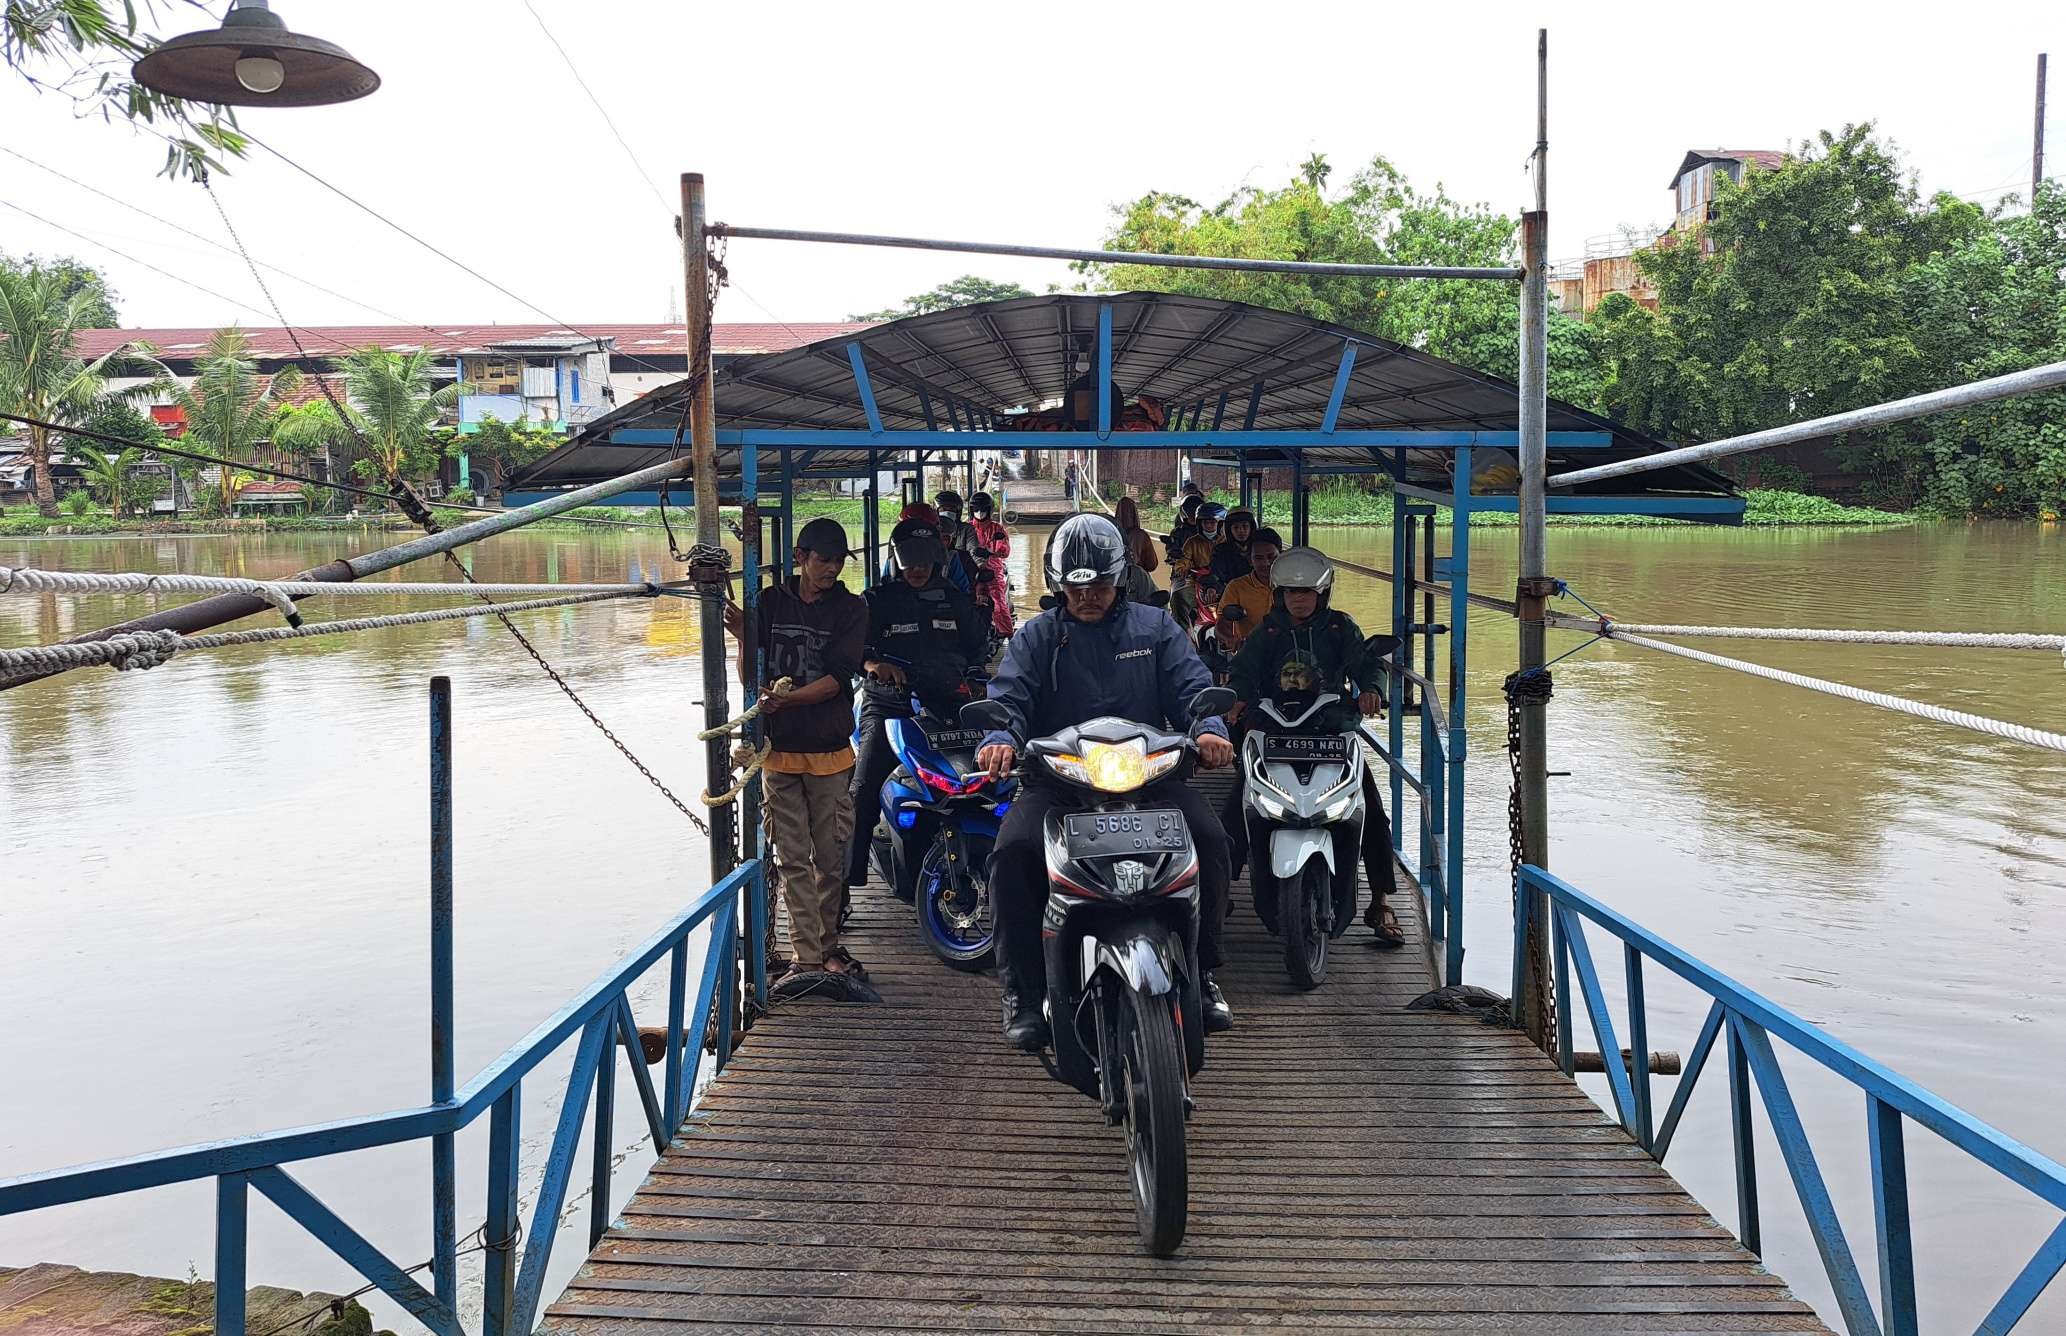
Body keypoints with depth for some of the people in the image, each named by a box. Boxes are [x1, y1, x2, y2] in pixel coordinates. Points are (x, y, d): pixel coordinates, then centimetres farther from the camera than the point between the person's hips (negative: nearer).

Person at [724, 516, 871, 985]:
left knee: (831, 857, 5)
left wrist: (786, 699, -22)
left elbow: (837, 678, -9)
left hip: (830, 750, -1)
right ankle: (807, 957, 4)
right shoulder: (771, 603, 6)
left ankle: (829, 945, 20)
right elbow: (750, 677, 4)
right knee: (792, 859, 1)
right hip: (778, 748, 1)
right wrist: (743, 636, -14)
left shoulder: (851, 608, 2)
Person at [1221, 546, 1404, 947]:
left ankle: (1380, 902, 1)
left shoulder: (1340, 627, 8)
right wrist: (1240, 698, -20)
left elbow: (1367, 662, -1)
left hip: (1332, 730, 0)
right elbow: (1244, 670, 1)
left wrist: (1369, 688, -23)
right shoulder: (1267, 632, 10)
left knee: (1373, 813, -8)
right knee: (1236, 809, -10)